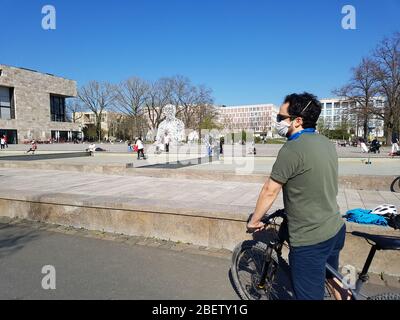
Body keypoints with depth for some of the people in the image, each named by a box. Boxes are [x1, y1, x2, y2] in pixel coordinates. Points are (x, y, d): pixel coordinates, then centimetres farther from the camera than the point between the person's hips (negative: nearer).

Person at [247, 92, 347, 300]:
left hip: (310, 240, -8)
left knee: (310, 295, 8)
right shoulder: (326, 143, 5)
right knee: (332, 278, 31)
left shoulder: (292, 149, -22)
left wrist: (254, 221, -2)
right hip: (335, 229, 9)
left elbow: (270, 192, -17)